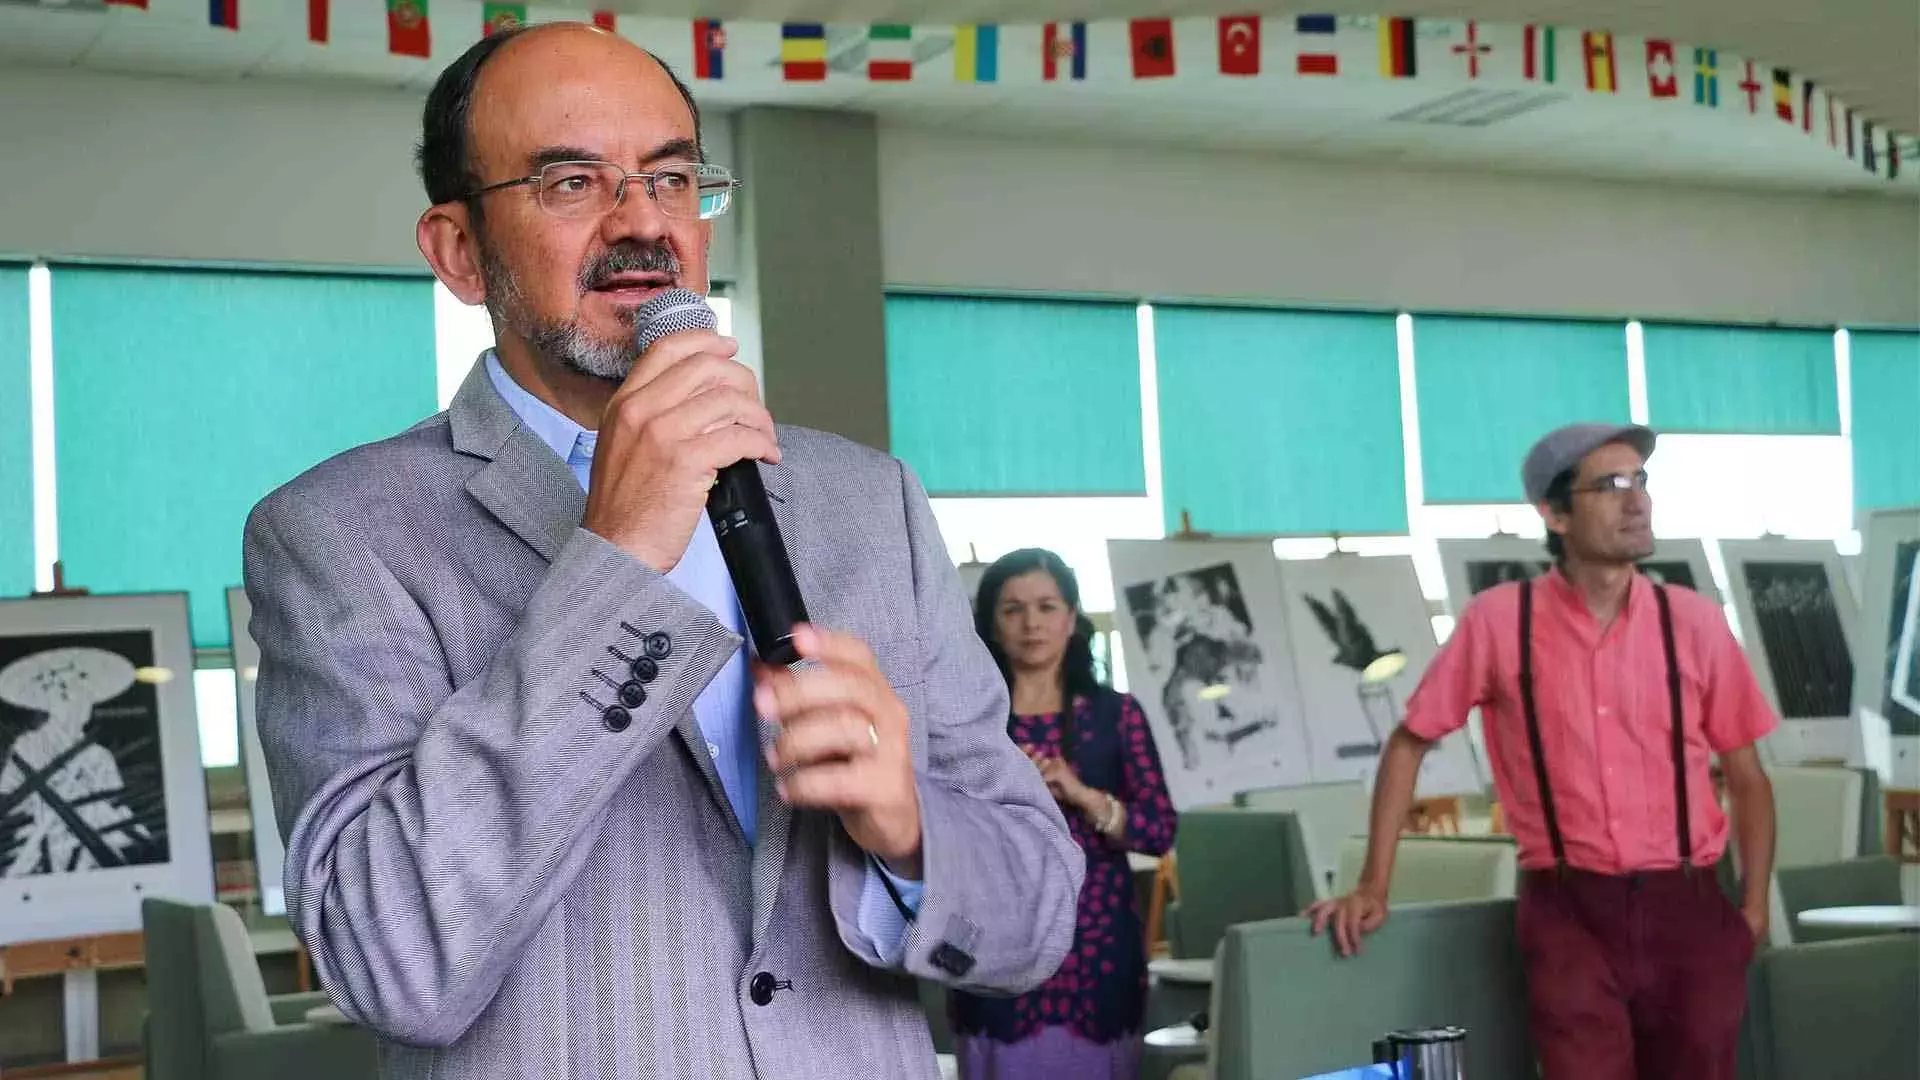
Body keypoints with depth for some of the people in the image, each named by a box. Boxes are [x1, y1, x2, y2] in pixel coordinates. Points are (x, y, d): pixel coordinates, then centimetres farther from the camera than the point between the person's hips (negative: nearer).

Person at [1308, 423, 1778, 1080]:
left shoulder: (1693, 621, 2)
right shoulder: (1499, 620, -3)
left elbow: (1746, 777, 10)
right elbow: (1409, 744, 5)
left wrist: (1753, 911, 3)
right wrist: (1374, 887, 1)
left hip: (1686, 907, 2)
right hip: (1568, 909, -2)